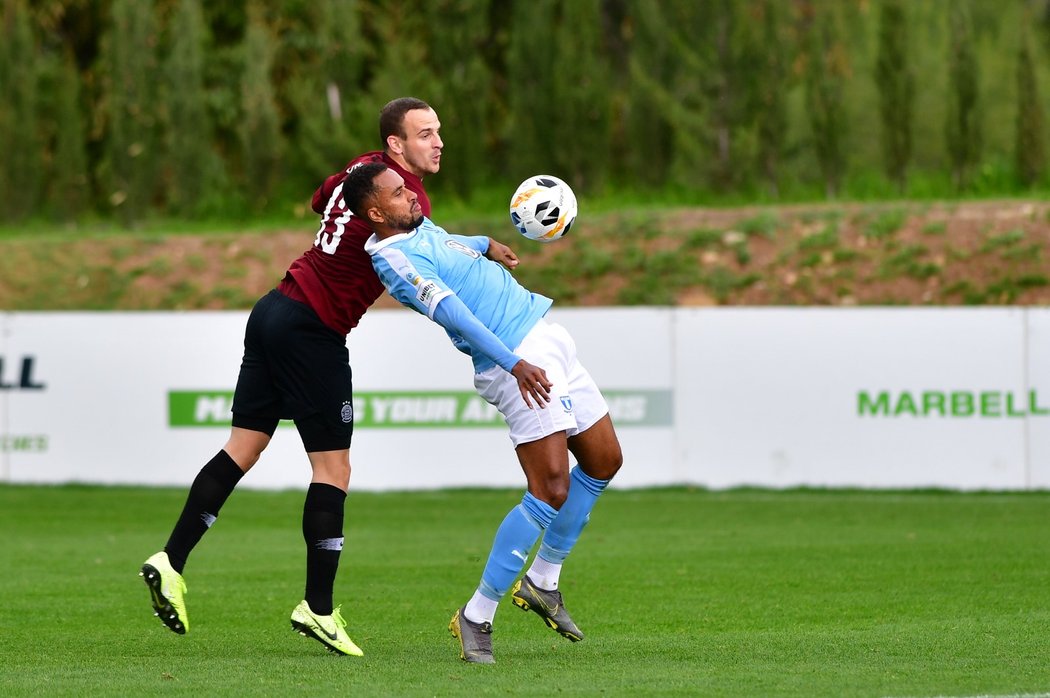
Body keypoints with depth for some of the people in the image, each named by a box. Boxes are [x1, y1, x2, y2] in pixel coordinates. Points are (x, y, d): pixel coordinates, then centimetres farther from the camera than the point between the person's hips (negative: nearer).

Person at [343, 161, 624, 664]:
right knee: (550, 492, -17)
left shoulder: (420, 228, 14)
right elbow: (448, 309, -26)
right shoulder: (393, 256, -15)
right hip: (516, 358, -10)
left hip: (547, 339, 10)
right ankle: (476, 617, -9)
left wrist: (483, 244, 29)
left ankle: (542, 582, 29)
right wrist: (512, 362, -34)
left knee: (603, 462, 16)